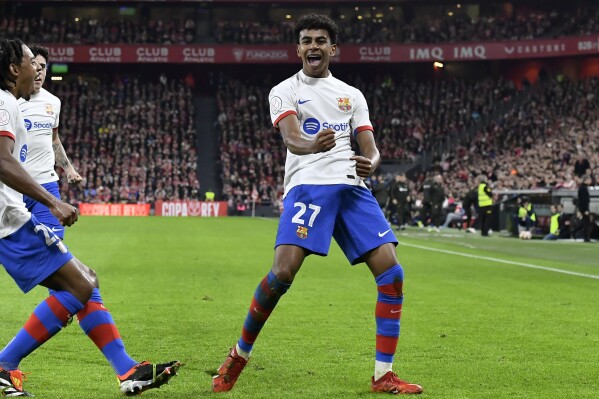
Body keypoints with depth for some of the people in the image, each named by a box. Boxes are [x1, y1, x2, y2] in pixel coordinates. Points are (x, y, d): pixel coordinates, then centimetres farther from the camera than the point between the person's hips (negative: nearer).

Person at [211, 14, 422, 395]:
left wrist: (370, 163, -15)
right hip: (307, 187, -4)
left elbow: (370, 148, 11)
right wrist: (312, 145, -36)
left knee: (391, 273, -9)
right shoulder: (284, 91, 9)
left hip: (353, 188, 4)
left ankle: (384, 375, -1)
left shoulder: (352, 95, 21)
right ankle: (239, 355, 1)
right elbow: (291, 138, -11)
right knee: (283, 272, -21)